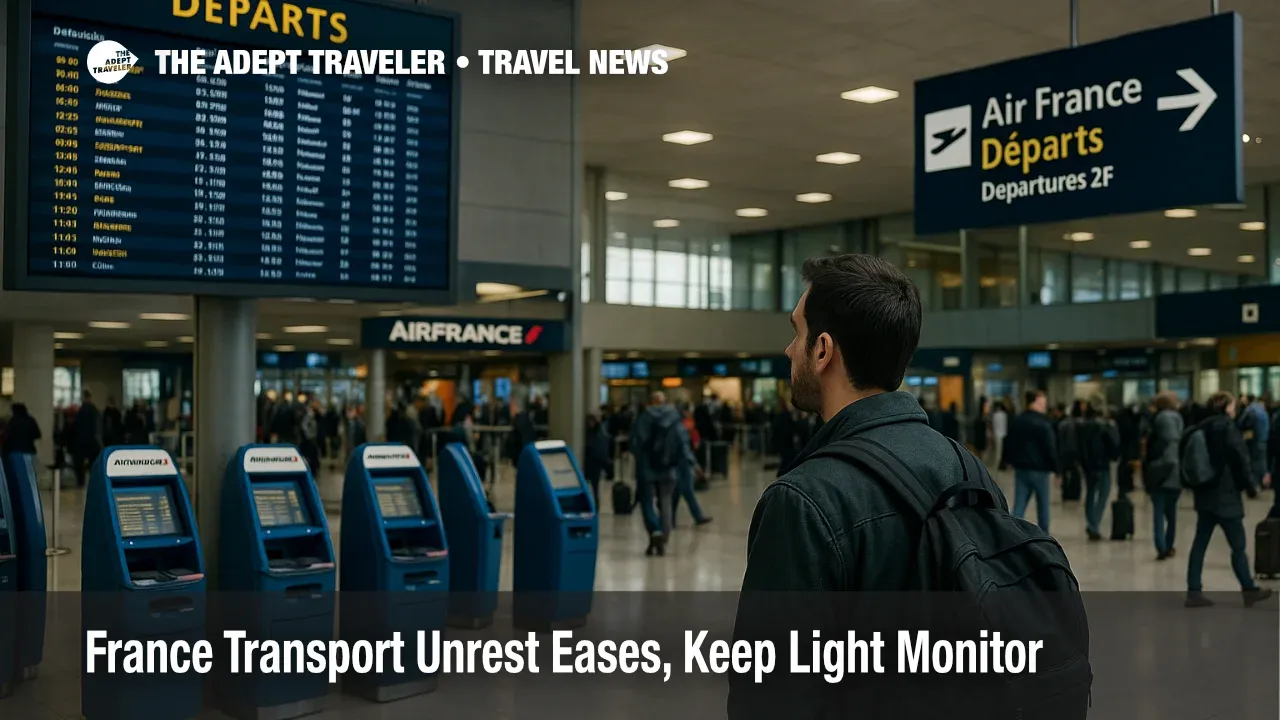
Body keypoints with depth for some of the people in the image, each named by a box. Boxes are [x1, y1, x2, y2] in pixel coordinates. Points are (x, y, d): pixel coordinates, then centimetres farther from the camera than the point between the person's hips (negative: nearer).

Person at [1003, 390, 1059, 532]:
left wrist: (1012, 461, 19)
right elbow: (1050, 448, -15)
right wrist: (1053, 468, -8)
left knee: (1019, 505, 2)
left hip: (1020, 468, 5)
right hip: (1039, 469, -5)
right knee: (1042, 505, 10)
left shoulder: (1017, 421, 9)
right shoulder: (1042, 423, -13)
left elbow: (1009, 444, 14)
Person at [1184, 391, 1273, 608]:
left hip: (1205, 492, 8)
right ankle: (1249, 590, 14)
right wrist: (1251, 487, -3)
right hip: (1225, 494, -8)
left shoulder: (1201, 428, 10)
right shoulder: (1227, 427, -11)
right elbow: (1240, 460, -13)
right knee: (1238, 545, 4)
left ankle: (1194, 592, 5)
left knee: (1200, 543, 5)